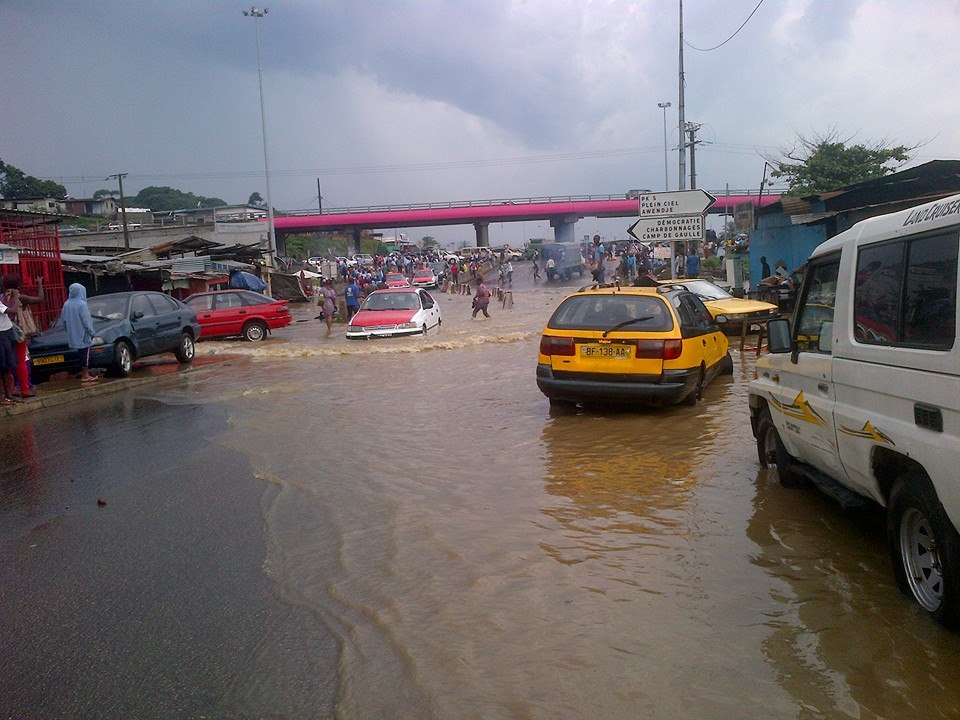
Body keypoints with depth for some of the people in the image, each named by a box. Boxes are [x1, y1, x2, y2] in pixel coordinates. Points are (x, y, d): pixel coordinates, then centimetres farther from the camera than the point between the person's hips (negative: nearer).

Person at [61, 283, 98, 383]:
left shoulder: (66, 304, 5)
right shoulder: (81, 304, -15)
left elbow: (63, 320, 11)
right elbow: (86, 321, -15)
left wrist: (69, 331, 21)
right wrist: (91, 332, -6)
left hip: (73, 335, 7)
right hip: (82, 334, -7)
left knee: (81, 354, 15)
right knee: (85, 354, -2)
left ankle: (83, 374, 20)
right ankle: (85, 376, -1)